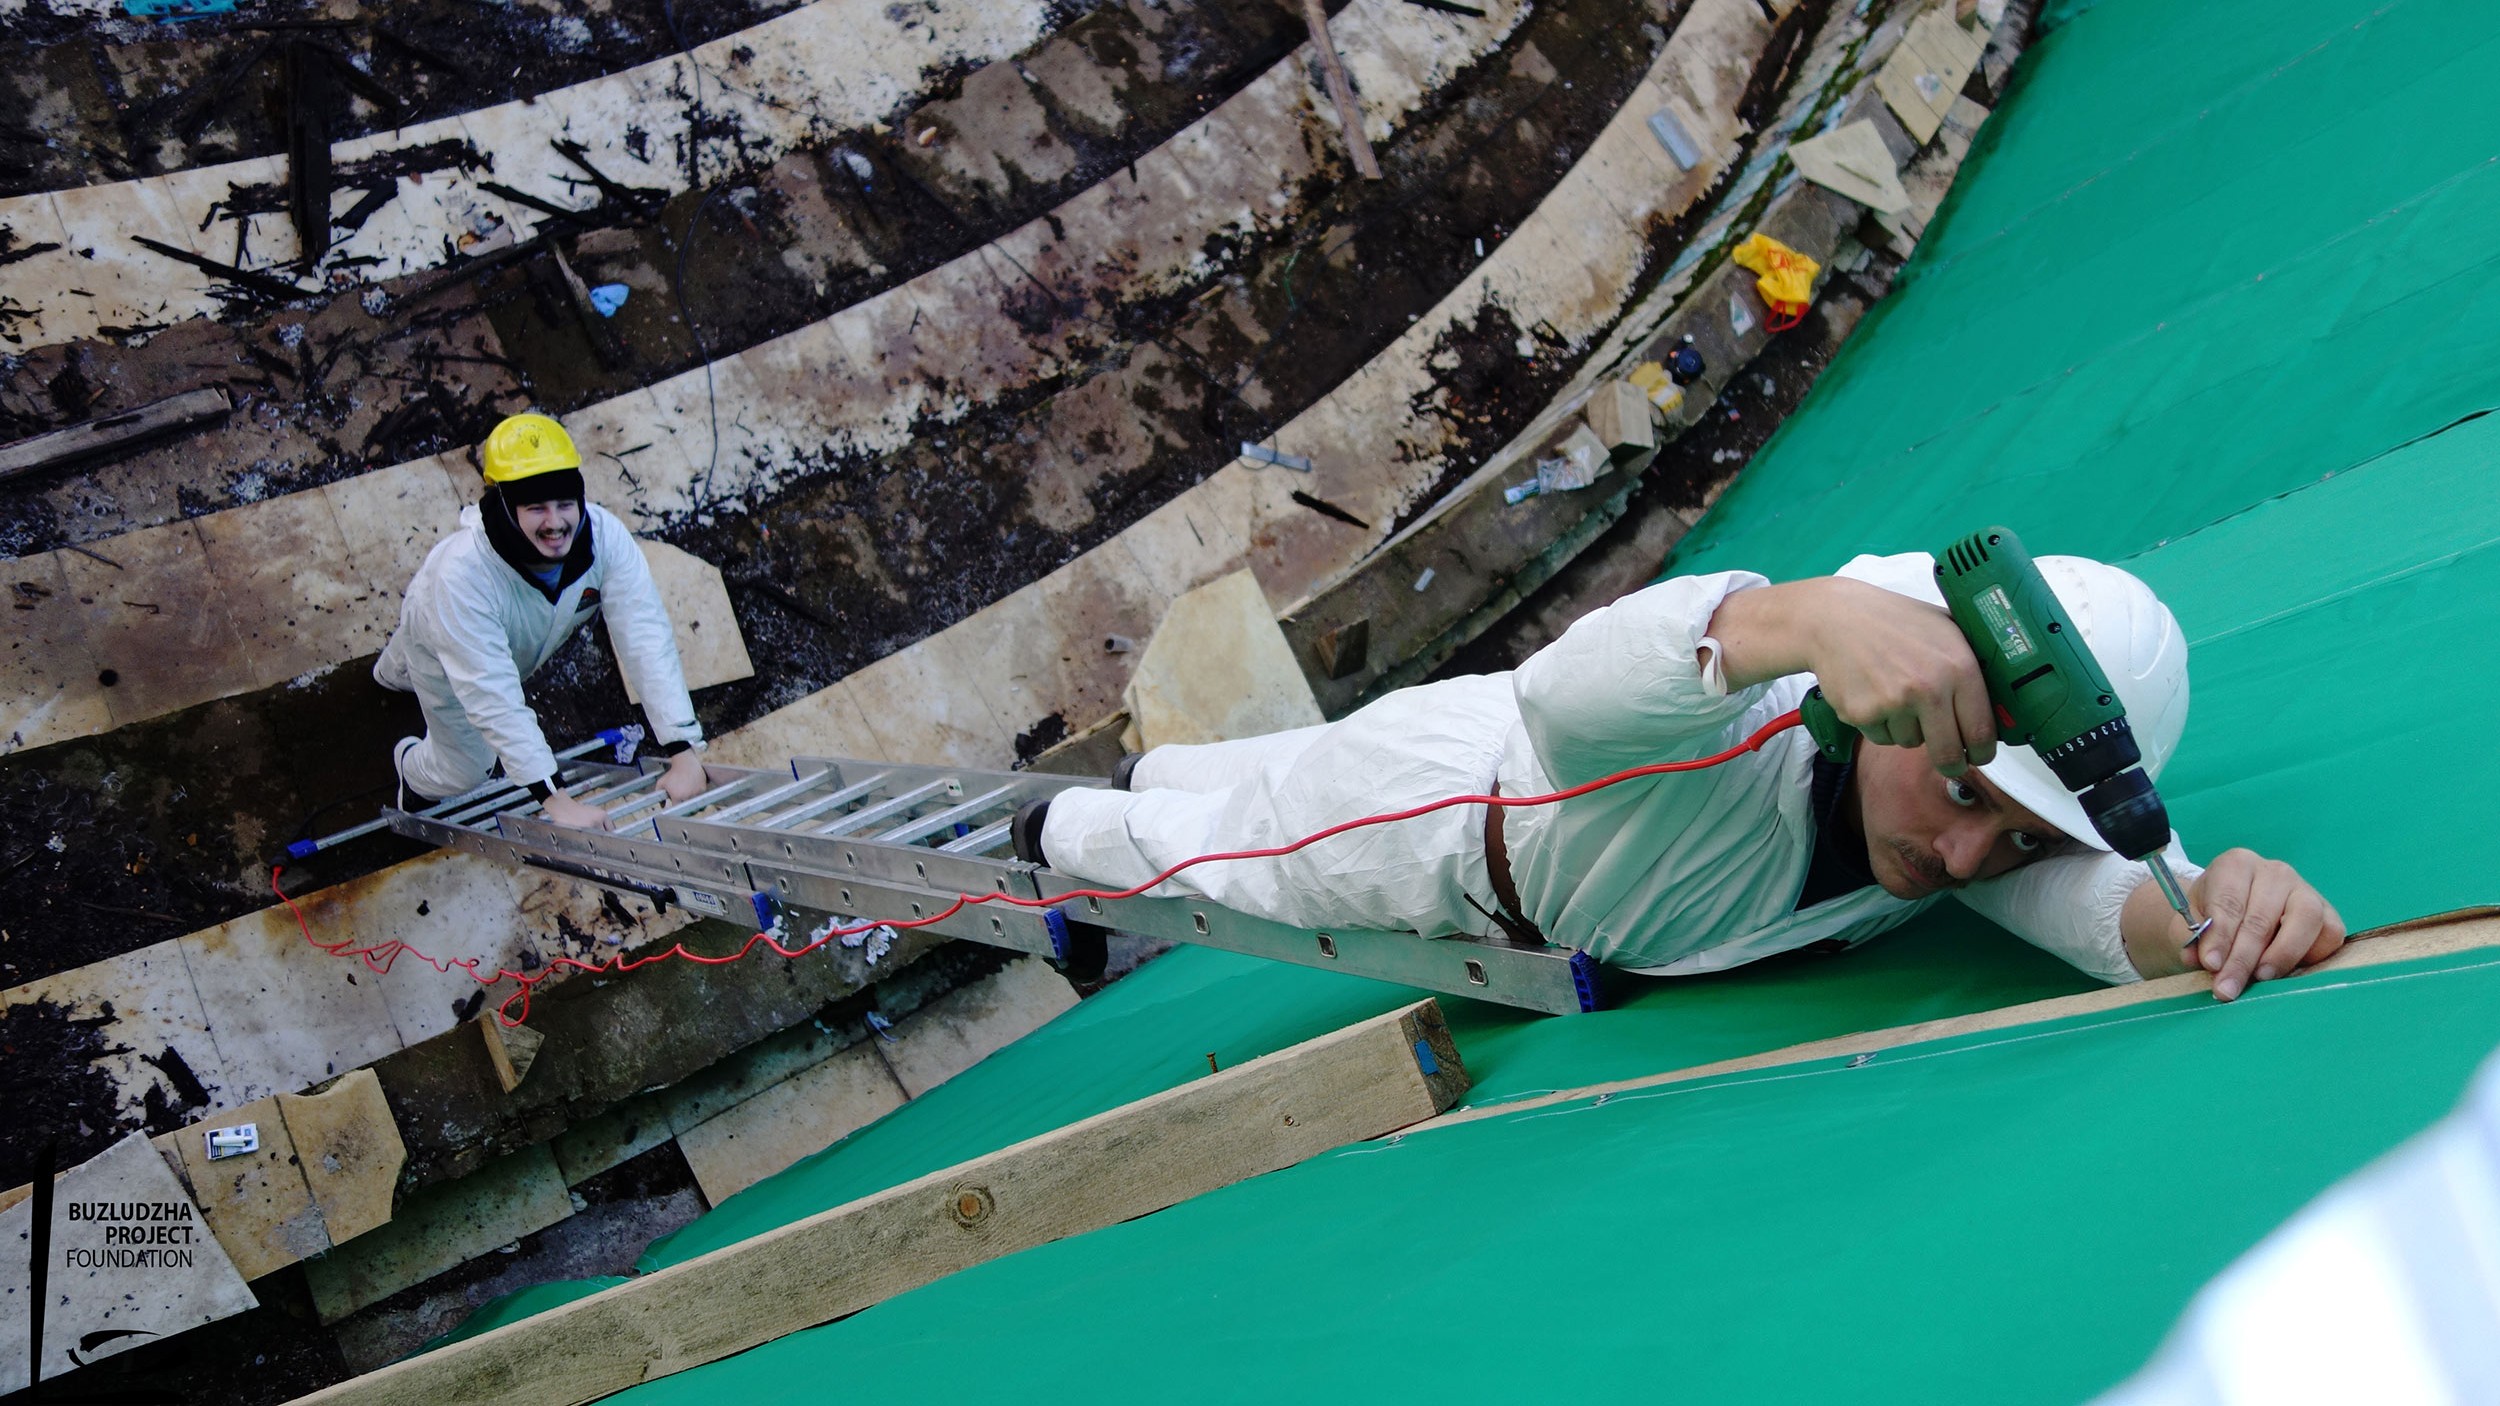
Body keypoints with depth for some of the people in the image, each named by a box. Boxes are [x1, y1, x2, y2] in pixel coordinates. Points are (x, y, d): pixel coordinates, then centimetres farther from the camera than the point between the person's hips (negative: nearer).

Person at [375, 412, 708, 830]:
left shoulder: (605, 536, -40)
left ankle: (395, 673, 68)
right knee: (467, 770, 12)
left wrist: (683, 754, -49)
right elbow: (492, 695, -48)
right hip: (442, 648, -4)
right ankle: (414, 771, 49)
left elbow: (647, 638, -42)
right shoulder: (463, 572, -48)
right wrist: (554, 799, -52)